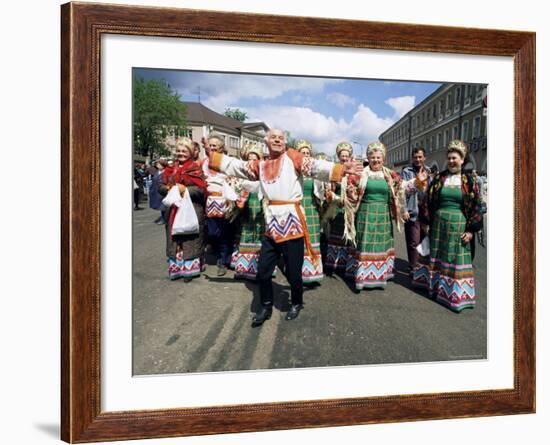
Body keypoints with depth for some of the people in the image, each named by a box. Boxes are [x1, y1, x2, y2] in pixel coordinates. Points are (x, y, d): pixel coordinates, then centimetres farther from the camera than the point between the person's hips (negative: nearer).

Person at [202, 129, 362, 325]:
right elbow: (234, 165, 17)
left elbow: (317, 167, -10)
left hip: (291, 223, -4)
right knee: (263, 271, 9)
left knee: (293, 271, 4)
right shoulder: (261, 166, 14)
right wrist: (211, 154, 13)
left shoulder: (292, 157, 1)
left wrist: (341, 169, -24)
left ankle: (297, 303, 31)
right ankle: (266, 307, 30)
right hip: (271, 225, 5)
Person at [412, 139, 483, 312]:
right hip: (439, 224, 3)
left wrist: (471, 230, -8)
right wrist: (427, 222, 2)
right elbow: (428, 201, 7)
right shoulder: (439, 178, 4)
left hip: (458, 225, -2)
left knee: (456, 258, 3)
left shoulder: (469, 180, -2)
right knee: (437, 256, 14)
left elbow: (476, 206, -3)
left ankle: (456, 293, 14)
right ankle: (435, 283, 31)